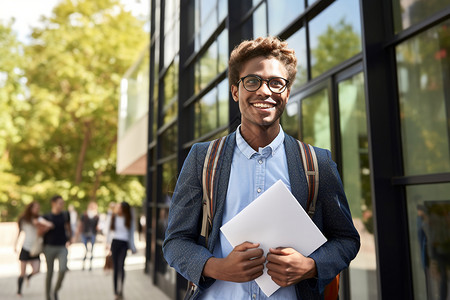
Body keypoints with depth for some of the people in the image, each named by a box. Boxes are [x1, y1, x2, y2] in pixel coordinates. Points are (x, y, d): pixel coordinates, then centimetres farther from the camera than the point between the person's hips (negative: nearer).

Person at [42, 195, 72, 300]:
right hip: (50, 247, -1)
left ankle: (56, 291, 9)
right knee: (50, 273, 7)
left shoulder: (65, 215, 6)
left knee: (63, 269, -14)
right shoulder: (46, 217, -4)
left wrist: (68, 240, 11)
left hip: (62, 247, 2)